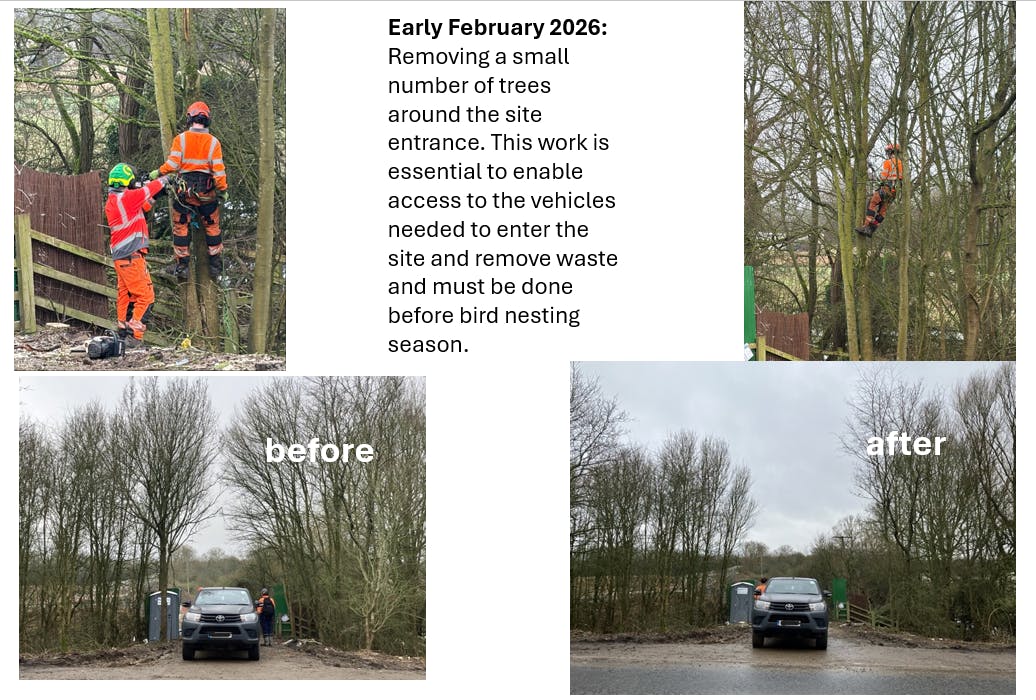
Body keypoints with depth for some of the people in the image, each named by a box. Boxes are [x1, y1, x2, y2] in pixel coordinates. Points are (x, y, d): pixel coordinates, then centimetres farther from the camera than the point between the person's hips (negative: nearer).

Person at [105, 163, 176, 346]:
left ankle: (123, 333, 17)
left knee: (125, 296, 14)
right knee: (145, 296, -9)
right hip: (131, 256, -9)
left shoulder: (111, 202, 12)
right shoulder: (127, 198, -14)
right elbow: (150, 189, 0)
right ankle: (134, 337, -14)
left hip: (119, 256, 9)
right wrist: (165, 178, 16)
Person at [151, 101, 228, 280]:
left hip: (185, 191, -1)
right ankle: (216, 265, 17)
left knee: (181, 227, 9)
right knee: (212, 227, 14)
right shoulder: (213, 142, -3)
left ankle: (182, 266, 9)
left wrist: (158, 173, 3)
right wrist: (222, 190, 6)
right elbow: (219, 170, -5)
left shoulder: (181, 139, -7)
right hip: (207, 191, 1)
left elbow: (172, 164, -13)